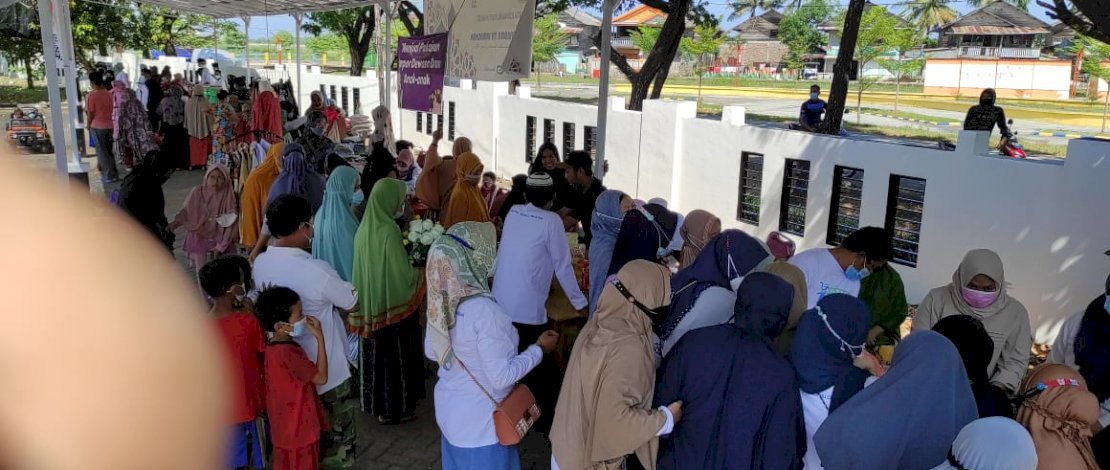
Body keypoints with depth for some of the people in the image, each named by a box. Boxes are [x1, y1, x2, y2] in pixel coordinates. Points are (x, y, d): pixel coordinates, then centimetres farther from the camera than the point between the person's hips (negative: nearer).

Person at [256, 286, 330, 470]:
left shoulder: (273, 348, 2)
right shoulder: (288, 353, -28)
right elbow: (321, 377, -21)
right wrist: (320, 337, -20)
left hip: (285, 426, 9)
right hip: (299, 427, -9)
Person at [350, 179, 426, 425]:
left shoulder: (365, 227, 2)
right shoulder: (388, 230, -21)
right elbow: (403, 274, -19)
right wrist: (423, 274, -2)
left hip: (370, 302, 8)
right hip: (392, 304, -8)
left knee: (376, 352, 18)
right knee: (393, 355, 5)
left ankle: (375, 402, 30)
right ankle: (394, 408, 16)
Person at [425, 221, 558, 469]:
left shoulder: (441, 299, -8)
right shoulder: (484, 311, -31)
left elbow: (431, 351, 7)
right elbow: (502, 377, -25)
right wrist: (539, 349, -14)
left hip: (449, 409, 7)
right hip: (479, 420, -7)